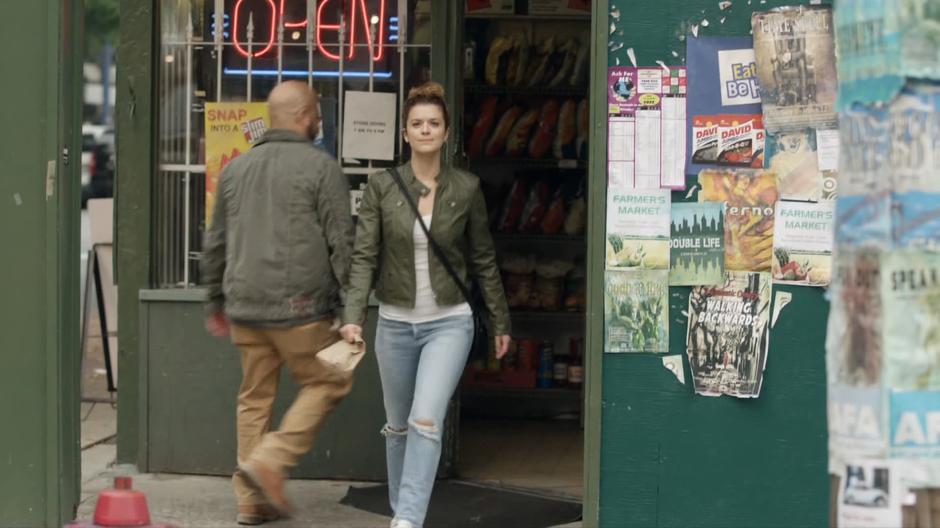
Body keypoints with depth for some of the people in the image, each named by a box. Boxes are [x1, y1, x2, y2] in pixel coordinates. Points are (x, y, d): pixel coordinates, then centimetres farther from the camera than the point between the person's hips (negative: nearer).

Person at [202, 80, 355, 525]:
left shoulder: (236, 168, 12)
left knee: (255, 396, 12)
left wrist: (216, 301, 27)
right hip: (300, 306, -6)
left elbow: (215, 243, 18)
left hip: (245, 306, 6)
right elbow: (341, 243, -8)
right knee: (327, 384, 9)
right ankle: (271, 460, -5)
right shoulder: (321, 168, -6)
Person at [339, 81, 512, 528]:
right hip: (395, 323, 2)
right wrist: (353, 317, -17)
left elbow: (483, 260, 7)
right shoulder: (382, 187, -3)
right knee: (398, 425, 14)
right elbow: (364, 256, -6)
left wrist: (500, 322, 11)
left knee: (426, 421, -17)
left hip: (448, 322, -2)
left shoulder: (466, 188, -2)